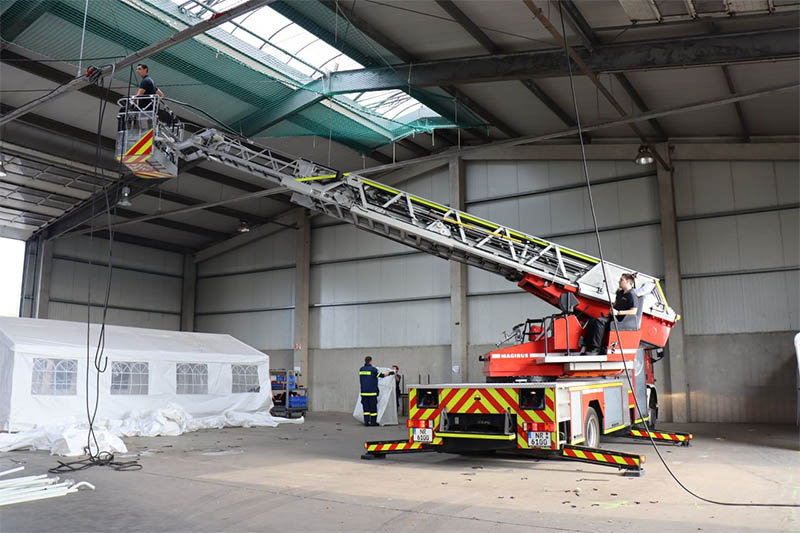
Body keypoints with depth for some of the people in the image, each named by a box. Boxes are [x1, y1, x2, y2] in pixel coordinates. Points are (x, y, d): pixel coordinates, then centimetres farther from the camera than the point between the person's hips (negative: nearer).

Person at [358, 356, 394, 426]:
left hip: (363, 392, 5)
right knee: (373, 407, 2)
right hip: (372, 392, -5)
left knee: (365, 407, 8)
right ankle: (373, 421, 6)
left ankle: (366, 421, 6)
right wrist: (390, 373, 12)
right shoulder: (373, 369, -9)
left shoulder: (361, 369, 7)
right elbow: (382, 375, -3)